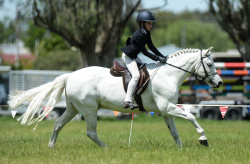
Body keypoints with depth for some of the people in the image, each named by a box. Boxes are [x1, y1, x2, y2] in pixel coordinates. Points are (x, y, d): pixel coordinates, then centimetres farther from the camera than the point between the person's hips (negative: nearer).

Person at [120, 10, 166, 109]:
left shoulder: (147, 33, 0)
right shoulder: (139, 35, -28)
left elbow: (151, 46, 8)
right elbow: (144, 52, -24)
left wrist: (162, 56, 2)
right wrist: (157, 58, -22)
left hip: (134, 56, 10)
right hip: (128, 56, -10)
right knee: (136, 75, -21)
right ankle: (128, 101, -24)